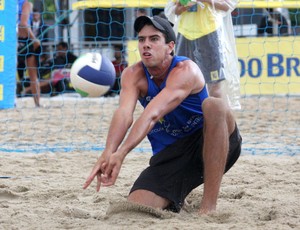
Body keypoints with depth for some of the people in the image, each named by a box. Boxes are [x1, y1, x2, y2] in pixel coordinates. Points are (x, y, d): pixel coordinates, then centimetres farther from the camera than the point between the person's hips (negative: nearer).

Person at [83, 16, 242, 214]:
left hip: (207, 144, -4)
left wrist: (121, 153, -49)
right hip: (168, 156, 4)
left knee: (214, 106, -35)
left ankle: (209, 205, -32)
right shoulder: (133, 75, -7)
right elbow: (124, 114, -27)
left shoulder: (185, 70, -21)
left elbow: (152, 115, -36)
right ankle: (176, 198, 18)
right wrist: (108, 153, -47)